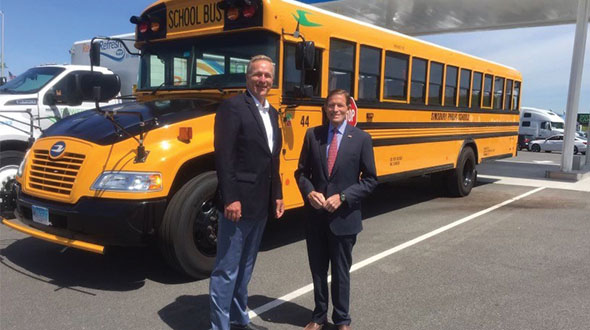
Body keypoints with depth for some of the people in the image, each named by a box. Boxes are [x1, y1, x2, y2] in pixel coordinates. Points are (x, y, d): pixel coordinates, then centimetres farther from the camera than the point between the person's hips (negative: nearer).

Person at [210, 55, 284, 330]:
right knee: (226, 269, 1)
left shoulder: (272, 113, 15)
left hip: (261, 204, 8)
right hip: (239, 202, -8)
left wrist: (277, 195, 15)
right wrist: (230, 199, -22)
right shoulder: (232, 106, -10)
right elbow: (223, 156, -17)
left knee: (246, 266, 19)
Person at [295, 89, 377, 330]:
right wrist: (309, 192, -13)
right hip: (316, 215, 2)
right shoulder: (312, 135, 1)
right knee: (317, 269, 15)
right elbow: (301, 172, 6)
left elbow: (370, 180, -4)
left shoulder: (361, 138, -5)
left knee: (341, 270, 11)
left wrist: (342, 197, -15)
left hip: (344, 217, -2)